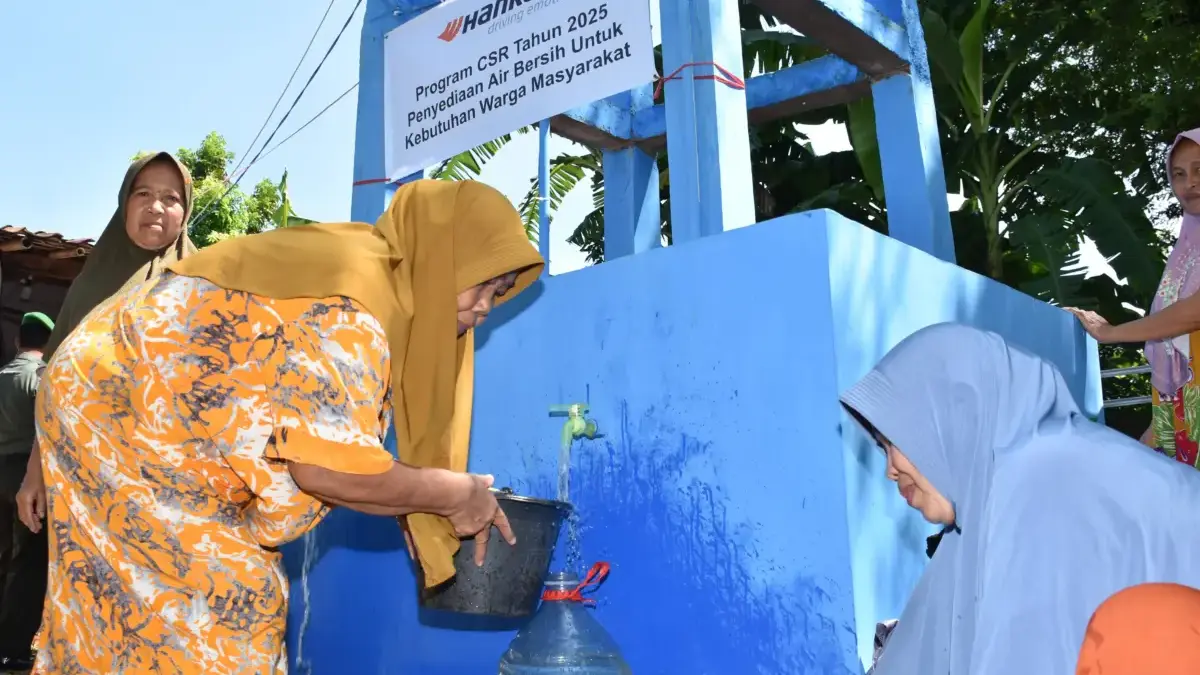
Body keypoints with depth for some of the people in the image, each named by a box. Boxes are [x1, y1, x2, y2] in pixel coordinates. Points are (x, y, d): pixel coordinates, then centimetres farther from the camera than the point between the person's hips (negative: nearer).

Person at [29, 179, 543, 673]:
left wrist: (458, 496, 1)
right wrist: (456, 494, -18)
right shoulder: (348, 310, -27)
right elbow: (330, 466, -32)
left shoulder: (370, 270, 4)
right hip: (120, 412, -10)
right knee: (221, 606, -7)